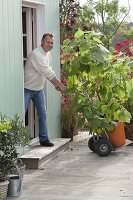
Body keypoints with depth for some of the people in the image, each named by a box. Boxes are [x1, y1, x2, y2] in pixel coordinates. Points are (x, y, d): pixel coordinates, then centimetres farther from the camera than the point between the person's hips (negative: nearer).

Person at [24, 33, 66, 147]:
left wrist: (56, 85, -4)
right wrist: (60, 85, -24)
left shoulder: (48, 55, 6)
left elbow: (49, 72, 11)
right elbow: (47, 73, -26)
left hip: (39, 89, 8)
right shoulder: (36, 54, -23)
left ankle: (44, 139, 13)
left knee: (43, 114, 6)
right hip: (27, 89, -8)